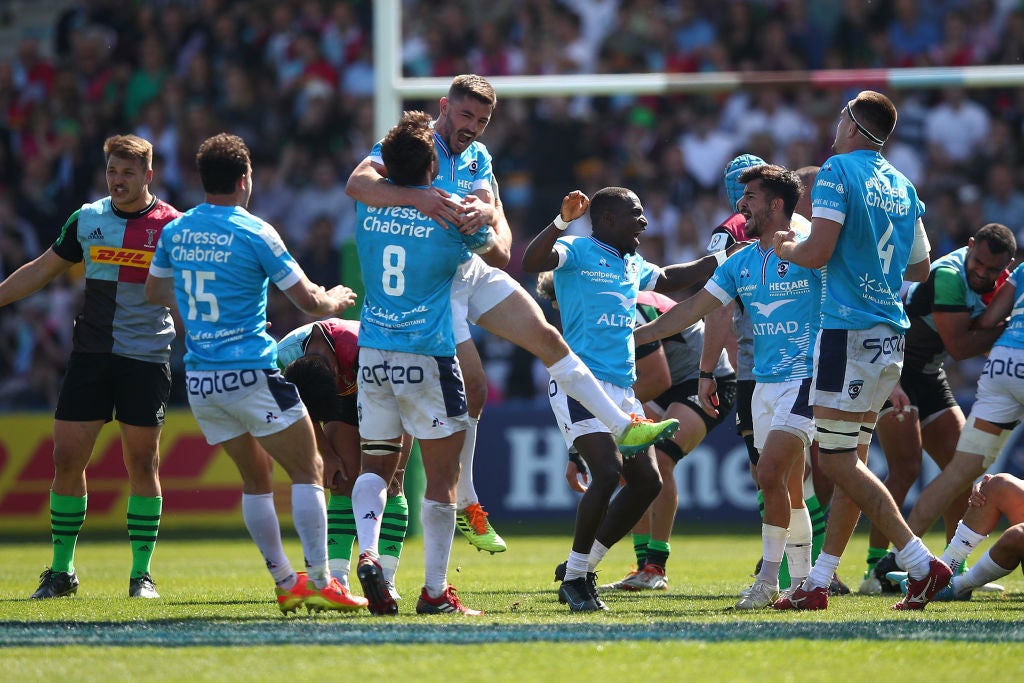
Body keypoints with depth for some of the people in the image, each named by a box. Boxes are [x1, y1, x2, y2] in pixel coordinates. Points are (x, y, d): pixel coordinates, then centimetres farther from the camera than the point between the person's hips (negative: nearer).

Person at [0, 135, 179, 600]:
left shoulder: (171, 226, -4)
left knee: (142, 464, 0)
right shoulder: (87, 219, 7)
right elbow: (42, 270, 16)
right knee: (67, 459, 0)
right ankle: (61, 571, 11)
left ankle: (142, 574, 9)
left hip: (146, 359, -3)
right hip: (90, 355, 3)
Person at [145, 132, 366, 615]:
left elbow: (154, 292, 24)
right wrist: (337, 299, 13)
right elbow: (309, 301, -8)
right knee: (308, 472, 1)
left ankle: (285, 583, 14)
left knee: (256, 479, 16)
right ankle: (319, 583, -6)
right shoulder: (254, 234, -11)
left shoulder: (175, 231, 7)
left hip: (198, 377, 6)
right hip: (250, 373, -6)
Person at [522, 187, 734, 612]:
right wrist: (562, 222, -33)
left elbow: (673, 278, 41)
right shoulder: (577, 252, -3)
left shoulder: (634, 266, 21)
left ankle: (584, 569, 14)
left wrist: (724, 255, 38)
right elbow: (531, 262, -22)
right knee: (608, 472, -22)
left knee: (647, 481, 3)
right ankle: (574, 578, -8)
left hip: (622, 389, 9)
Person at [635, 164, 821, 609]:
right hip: (764, 385, 7)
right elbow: (693, 310, 16)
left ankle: (769, 577, -9)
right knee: (788, 490, 8)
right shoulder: (741, 263, 11)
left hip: (804, 380, -7)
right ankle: (802, 581, 15)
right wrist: (628, 338, 14)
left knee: (770, 474, -18)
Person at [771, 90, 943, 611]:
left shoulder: (838, 171, -8)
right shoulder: (902, 187, 13)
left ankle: (922, 564, -15)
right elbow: (920, 269, 19)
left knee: (837, 460, -7)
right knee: (851, 460, 10)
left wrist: (785, 247, 4)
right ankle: (818, 582, 13)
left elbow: (818, 252, -16)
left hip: (848, 329, -8)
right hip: (891, 332, 8)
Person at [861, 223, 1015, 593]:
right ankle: (875, 570, -18)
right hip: (892, 372, -9)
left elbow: (981, 338, -2)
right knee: (906, 468, -19)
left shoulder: (997, 281, 2)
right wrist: (1009, 327, -22)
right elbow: (959, 346, -28)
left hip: (929, 375, 9)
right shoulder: (949, 276, -26)